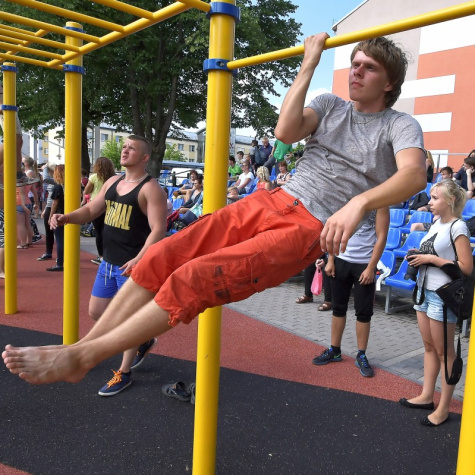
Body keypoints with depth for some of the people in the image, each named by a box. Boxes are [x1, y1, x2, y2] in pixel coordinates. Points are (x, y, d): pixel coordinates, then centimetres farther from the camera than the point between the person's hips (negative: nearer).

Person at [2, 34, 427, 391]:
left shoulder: (399, 126, 5)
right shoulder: (331, 105, 19)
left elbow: (414, 175, -17)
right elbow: (286, 131, 0)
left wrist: (358, 203, -35)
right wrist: (308, 66, 3)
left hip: (309, 229, -5)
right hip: (272, 200, 6)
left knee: (196, 279, -22)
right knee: (161, 258, -11)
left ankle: (81, 358, -10)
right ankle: (84, 344, 0)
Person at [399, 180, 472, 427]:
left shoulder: (458, 226, -13)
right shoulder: (436, 224, 11)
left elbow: (466, 267, -17)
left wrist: (431, 259, -19)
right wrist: (419, 258, 2)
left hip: (443, 295, -8)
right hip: (424, 290, 8)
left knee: (444, 352, 3)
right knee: (429, 347, 16)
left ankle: (443, 408, 14)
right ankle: (426, 396, 28)